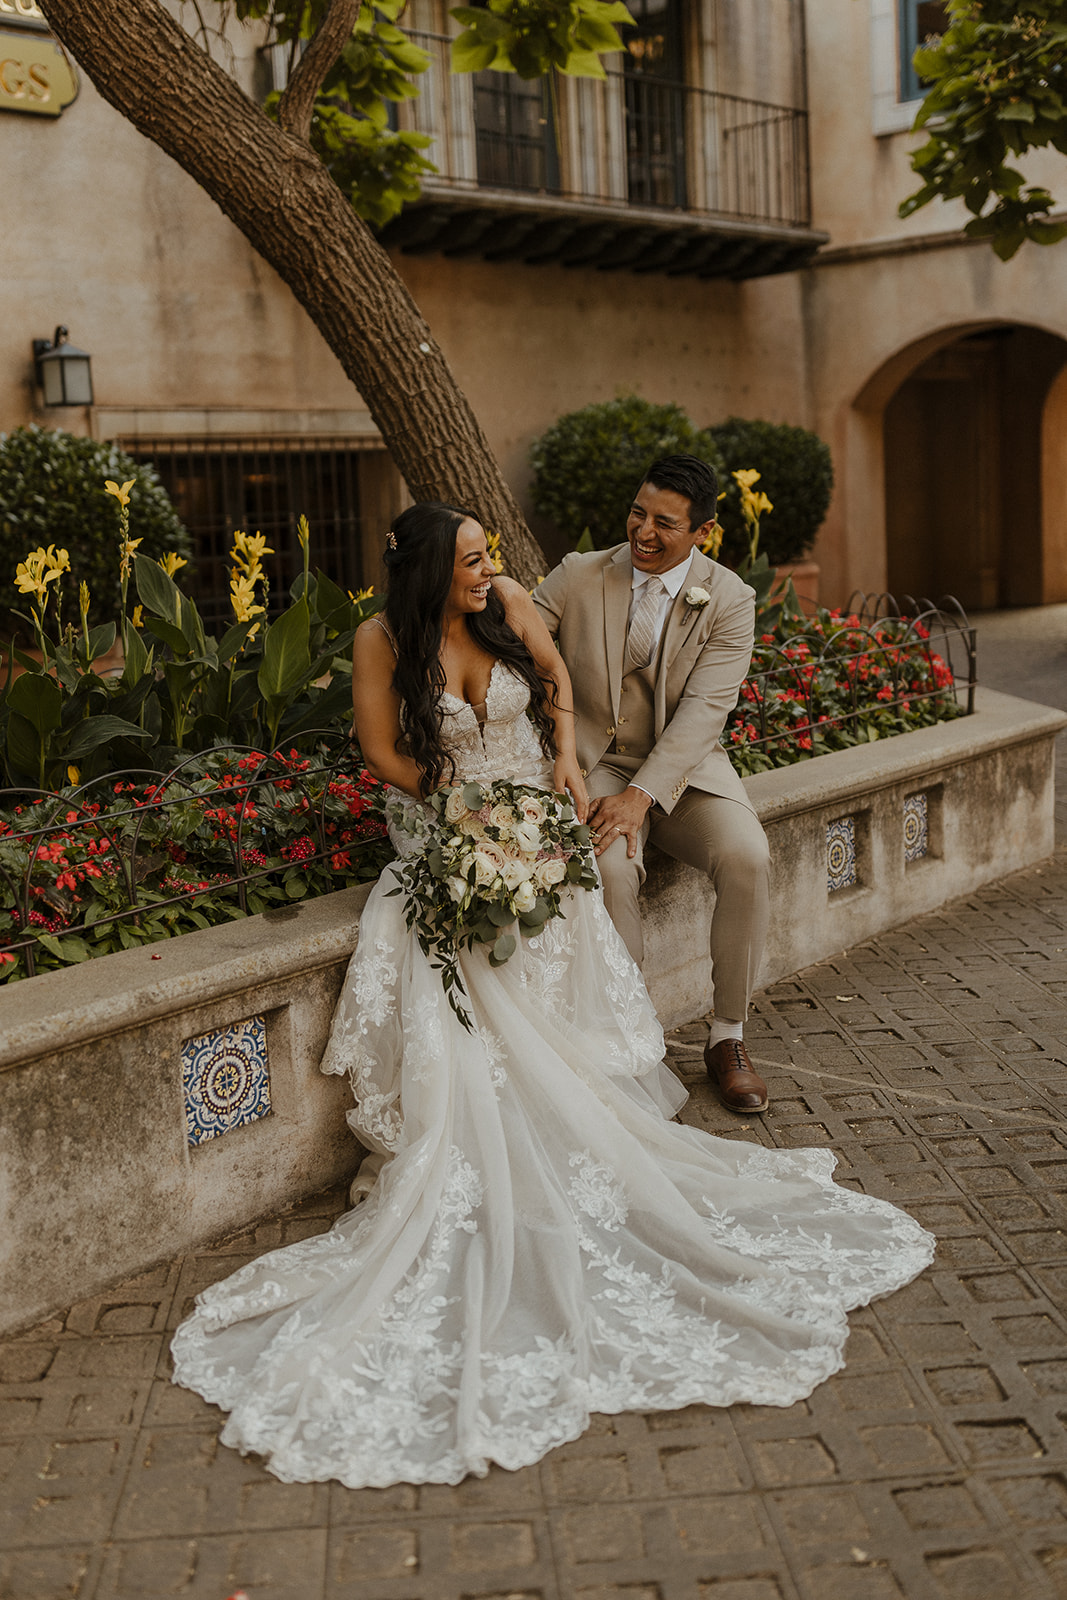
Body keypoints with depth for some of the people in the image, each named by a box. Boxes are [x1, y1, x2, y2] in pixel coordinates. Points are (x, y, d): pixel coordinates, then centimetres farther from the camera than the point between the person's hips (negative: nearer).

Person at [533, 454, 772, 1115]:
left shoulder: (729, 601, -5)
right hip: (597, 764, -1)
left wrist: (641, 795, -27)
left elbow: (703, 712, -15)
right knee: (610, 868, -32)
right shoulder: (577, 577, -2)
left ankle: (728, 1038, -8)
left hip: (686, 768, 1)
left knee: (747, 857, -26)